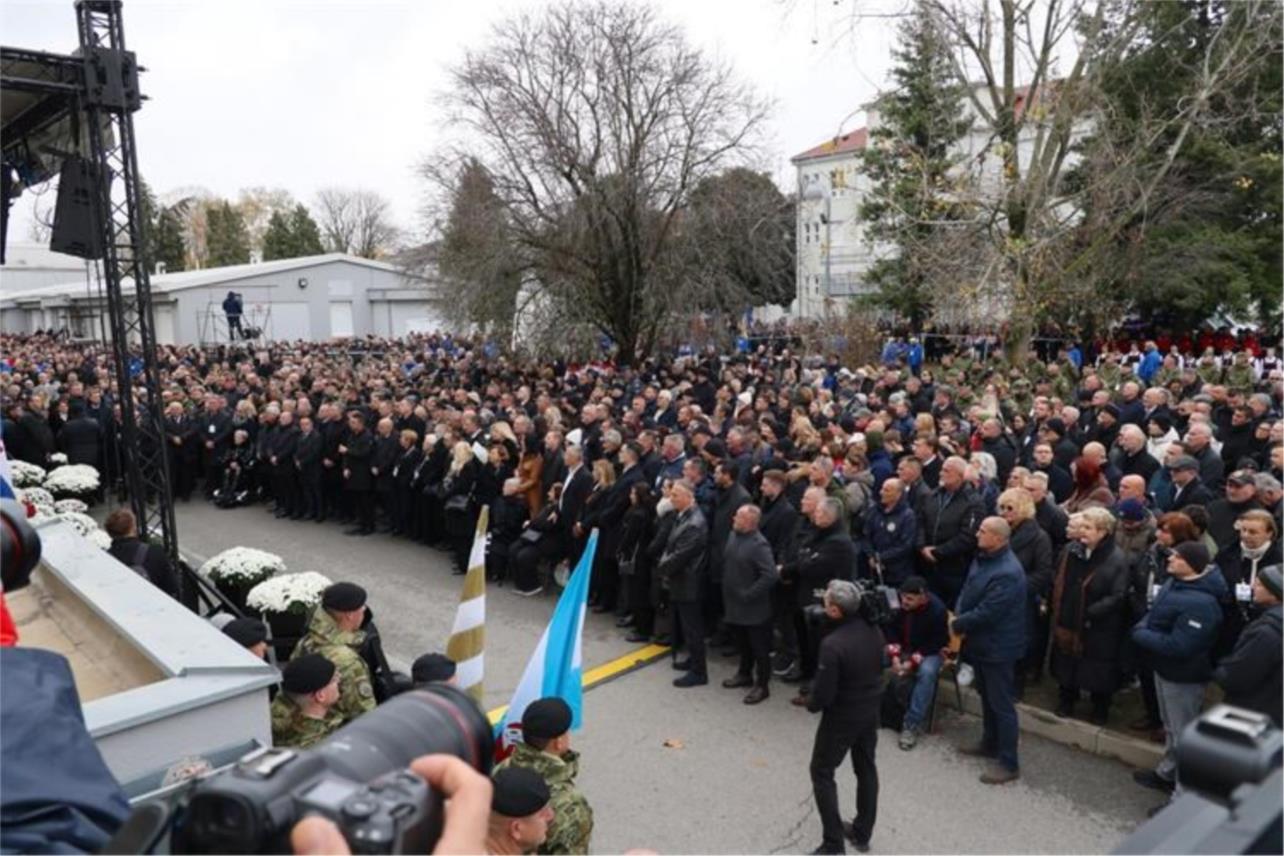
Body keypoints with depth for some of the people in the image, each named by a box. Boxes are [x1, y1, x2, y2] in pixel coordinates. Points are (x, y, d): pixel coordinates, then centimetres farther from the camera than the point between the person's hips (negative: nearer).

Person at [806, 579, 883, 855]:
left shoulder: (833, 644, -31)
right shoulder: (873, 630, -9)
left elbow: (824, 692, -25)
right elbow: (879, 667, 7)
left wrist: (811, 704, -4)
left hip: (841, 716, -7)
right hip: (871, 711, 7)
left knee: (822, 773, 10)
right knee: (866, 769, 21)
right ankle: (862, 834, 36)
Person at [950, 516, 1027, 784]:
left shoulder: (1007, 573, -30)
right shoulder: (982, 557, 1)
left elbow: (986, 612, -28)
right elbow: (967, 589, 9)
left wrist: (957, 625, -14)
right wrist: (958, 617, -7)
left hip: (998, 646, -9)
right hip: (981, 641, 9)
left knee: (1001, 704, 2)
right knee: (987, 696, 23)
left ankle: (1008, 763, 14)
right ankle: (990, 743, 41)